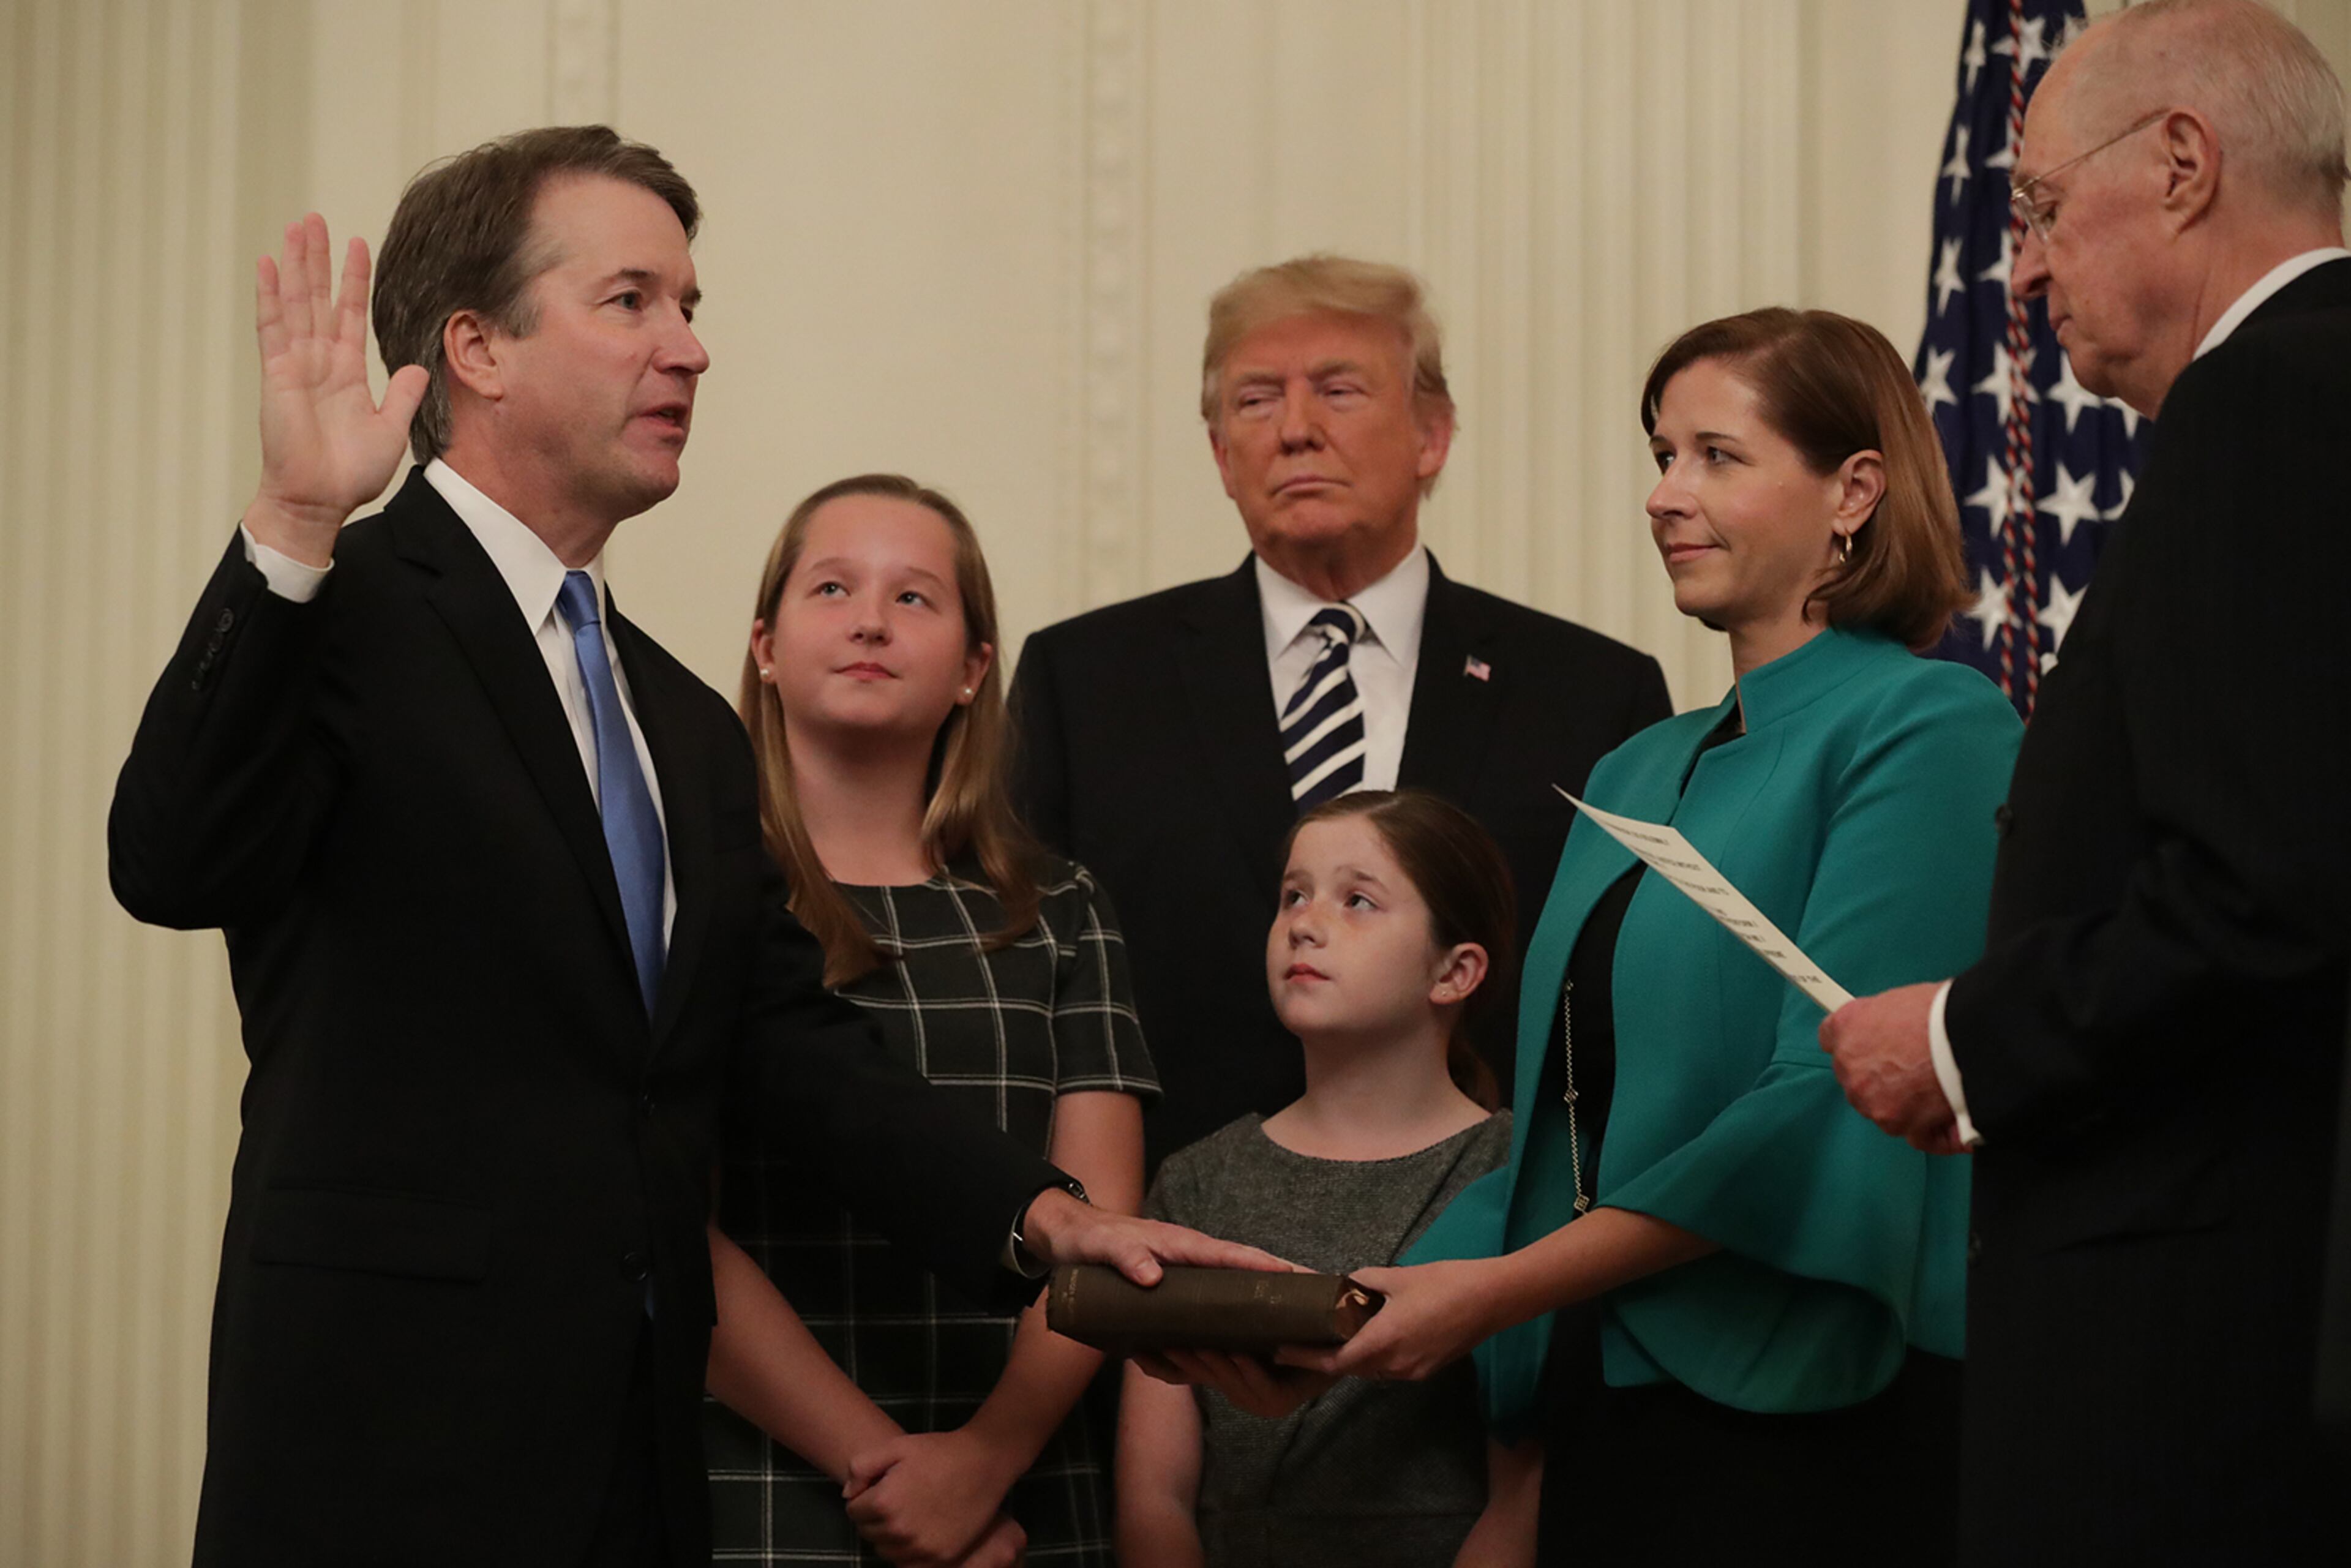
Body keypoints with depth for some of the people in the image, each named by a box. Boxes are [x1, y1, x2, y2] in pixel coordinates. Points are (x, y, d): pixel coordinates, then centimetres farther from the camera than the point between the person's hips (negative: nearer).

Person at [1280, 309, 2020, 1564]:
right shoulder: (1634, 777, 16)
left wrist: (1493, 1290, -18)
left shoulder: (1927, 730, -8)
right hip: (1607, 1412, 7)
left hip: (1813, 1424, -7)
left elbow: (1832, 1104, -17)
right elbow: (1567, 1137, 14)